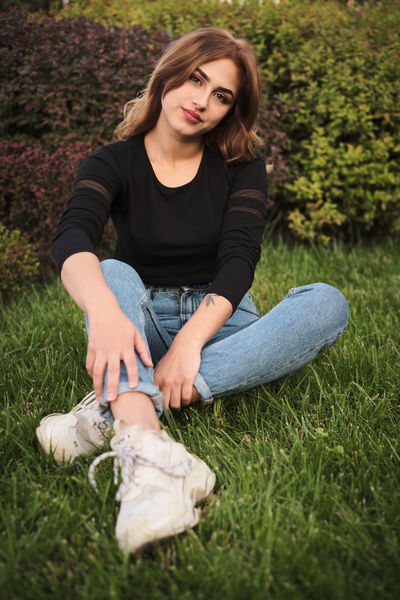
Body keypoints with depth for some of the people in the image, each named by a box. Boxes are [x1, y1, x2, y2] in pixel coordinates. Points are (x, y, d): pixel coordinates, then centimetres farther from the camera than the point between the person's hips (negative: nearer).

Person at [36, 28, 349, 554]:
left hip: (217, 321, 1)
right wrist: (105, 312, -47)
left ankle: (112, 409, -38)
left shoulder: (242, 167, 1)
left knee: (327, 303, -25)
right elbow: (71, 239, -24)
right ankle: (146, 454, -57)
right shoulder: (113, 163, -3)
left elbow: (239, 259, -14)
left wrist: (191, 339, -33)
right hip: (143, 325, -1)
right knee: (114, 274, -30)